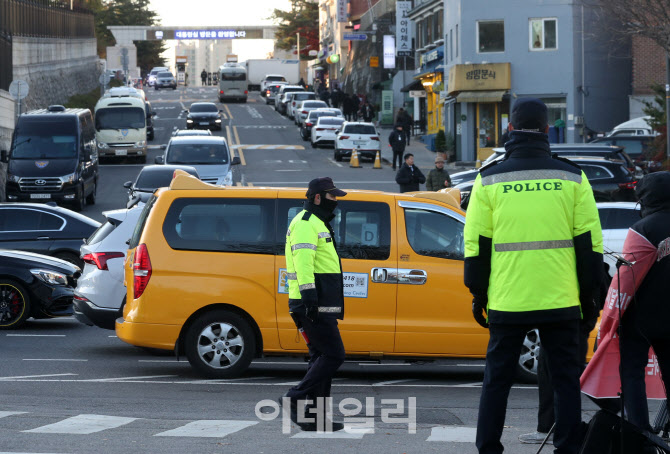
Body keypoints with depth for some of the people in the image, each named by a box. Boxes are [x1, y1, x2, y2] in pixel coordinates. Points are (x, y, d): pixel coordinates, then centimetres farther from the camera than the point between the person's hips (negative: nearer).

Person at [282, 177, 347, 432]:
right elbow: (302, 259, -23)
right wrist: (309, 293, -31)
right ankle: (297, 398, -9)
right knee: (333, 355, -12)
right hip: (313, 305, -11)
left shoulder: (316, 224, 25)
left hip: (319, 306, 11)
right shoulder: (306, 224, -10)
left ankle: (315, 418, 10)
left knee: (321, 358, 9)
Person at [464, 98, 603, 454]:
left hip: (507, 302, 0)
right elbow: (589, 242, 3)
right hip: (561, 302, 0)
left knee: (497, 378, 9)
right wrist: (588, 296, 10)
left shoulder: (490, 179, 1)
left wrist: (478, 294, 11)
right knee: (566, 380, 7)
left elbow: (476, 243, 2)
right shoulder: (572, 178, 2)